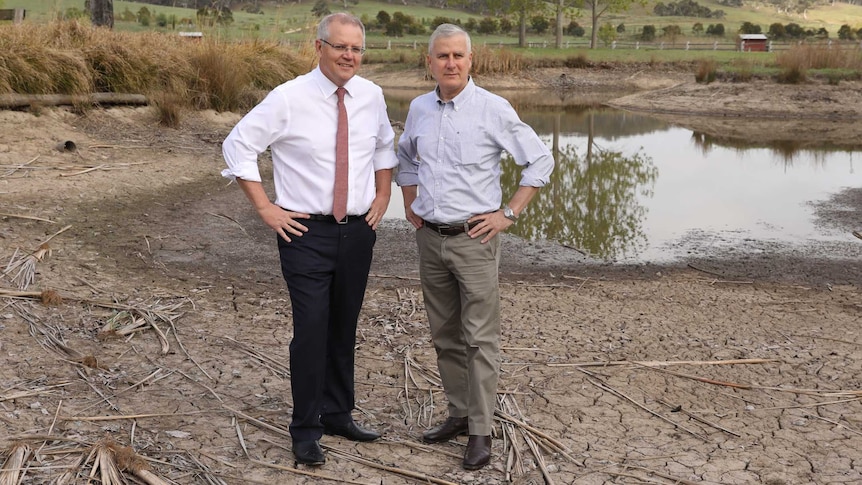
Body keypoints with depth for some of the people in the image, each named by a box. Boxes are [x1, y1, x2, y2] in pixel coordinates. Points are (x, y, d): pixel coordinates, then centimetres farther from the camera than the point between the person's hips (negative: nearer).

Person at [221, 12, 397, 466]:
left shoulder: (371, 96, 3)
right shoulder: (288, 98, -10)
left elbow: (385, 145, 23)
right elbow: (237, 146, -6)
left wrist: (383, 196, 13)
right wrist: (266, 209, -8)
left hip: (358, 230, 5)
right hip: (306, 231, -4)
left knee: (345, 329, 13)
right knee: (311, 331, -8)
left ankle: (338, 414, 30)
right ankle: (305, 431, 6)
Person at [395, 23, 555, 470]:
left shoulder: (493, 109, -9)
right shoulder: (419, 109, 6)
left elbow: (540, 161, -5)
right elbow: (405, 157, 26)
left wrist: (509, 214, -8)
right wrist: (410, 207, 16)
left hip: (474, 239, -5)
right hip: (430, 237, 6)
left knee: (480, 339, -3)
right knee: (444, 335, 13)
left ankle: (480, 431, 4)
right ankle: (459, 413, 27)